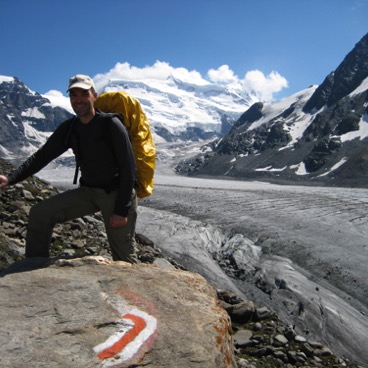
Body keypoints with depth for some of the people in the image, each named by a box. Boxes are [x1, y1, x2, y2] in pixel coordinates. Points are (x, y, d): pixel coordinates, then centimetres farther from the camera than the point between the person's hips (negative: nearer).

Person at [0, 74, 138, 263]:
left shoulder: (110, 124, -16)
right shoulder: (69, 128, 2)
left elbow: (128, 167, -16)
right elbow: (43, 155, 4)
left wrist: (122, 210, -18)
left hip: (116, 193, -5)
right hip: (87, 192, 6)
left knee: (123, 257, -3)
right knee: (40, 213, -7)